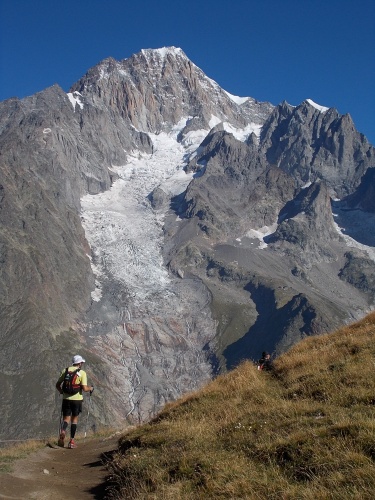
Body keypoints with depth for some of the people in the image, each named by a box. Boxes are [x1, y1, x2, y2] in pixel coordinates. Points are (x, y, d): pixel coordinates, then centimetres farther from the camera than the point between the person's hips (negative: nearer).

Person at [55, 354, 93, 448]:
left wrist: (61, 391, 27)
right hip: (77, 399, -2)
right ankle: (71, 441, 12)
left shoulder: (65, 370, 4)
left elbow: (57, 385, 7)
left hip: (66, 399, 2)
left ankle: (62, 431, -21)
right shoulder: (82, 373, -6)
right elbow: (84, 388, -13)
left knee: (66, 419, 10)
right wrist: (90, 388, 8)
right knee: (74, 419, 13)